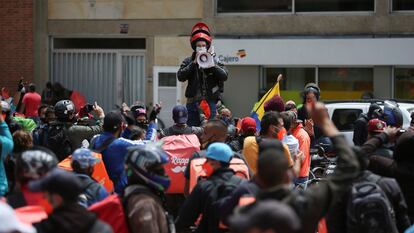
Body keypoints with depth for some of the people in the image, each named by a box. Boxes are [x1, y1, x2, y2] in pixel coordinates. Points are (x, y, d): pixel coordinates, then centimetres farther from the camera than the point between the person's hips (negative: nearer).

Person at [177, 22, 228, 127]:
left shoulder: (214, 61, 9)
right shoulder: (188, 61, 10)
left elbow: (224, 76, -3)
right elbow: (180, 77, -5)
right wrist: (194, 63, -10)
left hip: (210, 101, 0)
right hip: (193, 102, 0)